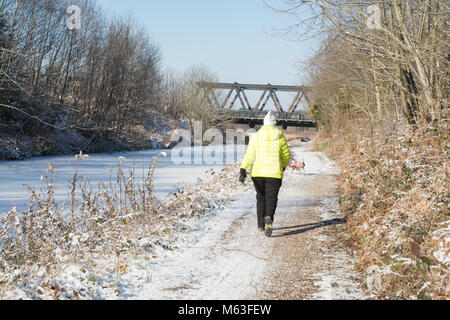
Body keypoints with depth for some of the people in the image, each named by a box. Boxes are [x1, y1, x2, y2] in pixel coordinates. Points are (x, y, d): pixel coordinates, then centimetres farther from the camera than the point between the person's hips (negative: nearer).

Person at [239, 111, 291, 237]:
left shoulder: (256, 136, 2)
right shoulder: (280, 136, 1)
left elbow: (249, 154, -7)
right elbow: (286, 155, 7)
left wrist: (243, 169, -12)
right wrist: (283, 167, 25)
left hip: (257, 172, 2)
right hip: (274, 173, -2)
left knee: (261, 197, 19)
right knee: (271, 199, -1)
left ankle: (260, 225, 22)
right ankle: (268, 218, -30)